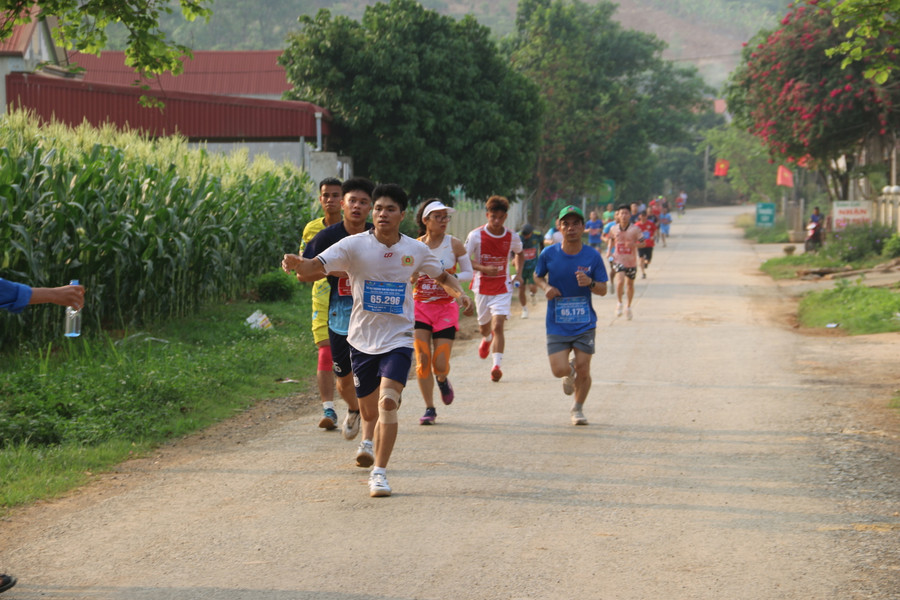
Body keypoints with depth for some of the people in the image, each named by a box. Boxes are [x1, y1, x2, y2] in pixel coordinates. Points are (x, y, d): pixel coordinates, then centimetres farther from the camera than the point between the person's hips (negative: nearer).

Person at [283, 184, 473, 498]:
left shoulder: (416, 250, 0)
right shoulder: (355, 245, -8)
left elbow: (443, 277, 17)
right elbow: (315, 267, -20)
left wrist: (459, 293, -4)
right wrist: (297, 264, -43)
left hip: (398, 339, 0)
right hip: (362, 339, 1)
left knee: (388, 401, -21)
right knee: (369, 413, 11)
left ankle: (379, 472, -15)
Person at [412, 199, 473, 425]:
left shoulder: (454, 244, -3)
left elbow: (469, 273, 3)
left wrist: (451, 277, -16)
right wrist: (411, 277, -13)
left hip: (446, 307, -1)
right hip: (419, 306, 1)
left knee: (440, 364, -6)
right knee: (422, 360, -7)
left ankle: (442, 380, 32)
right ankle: (429, 408, 7)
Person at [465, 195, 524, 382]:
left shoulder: (512, 238, -4)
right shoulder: (476, 235, -10)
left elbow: (519, 254, 19)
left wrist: (518, 273, 3)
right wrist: (484, 268, -24)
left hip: (502, 287, -1)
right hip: (482, 287, 1)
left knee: (498, 326, -16)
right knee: (484, 325, 17)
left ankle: (497, 365, -16)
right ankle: (487, 339, 54)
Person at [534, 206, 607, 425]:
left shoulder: (593, 256, -5)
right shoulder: (549, 254, -4)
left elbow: (603, 290, 0)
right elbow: (537, 276, 13)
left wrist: (590, 283, -22)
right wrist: (546, 287, -8)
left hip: (584, 324, 0)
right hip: (557, 325, 0)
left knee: (583, 370, -3)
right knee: (560, 370, -10)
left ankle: (578, 408, 24)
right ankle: (570, 371, 29)